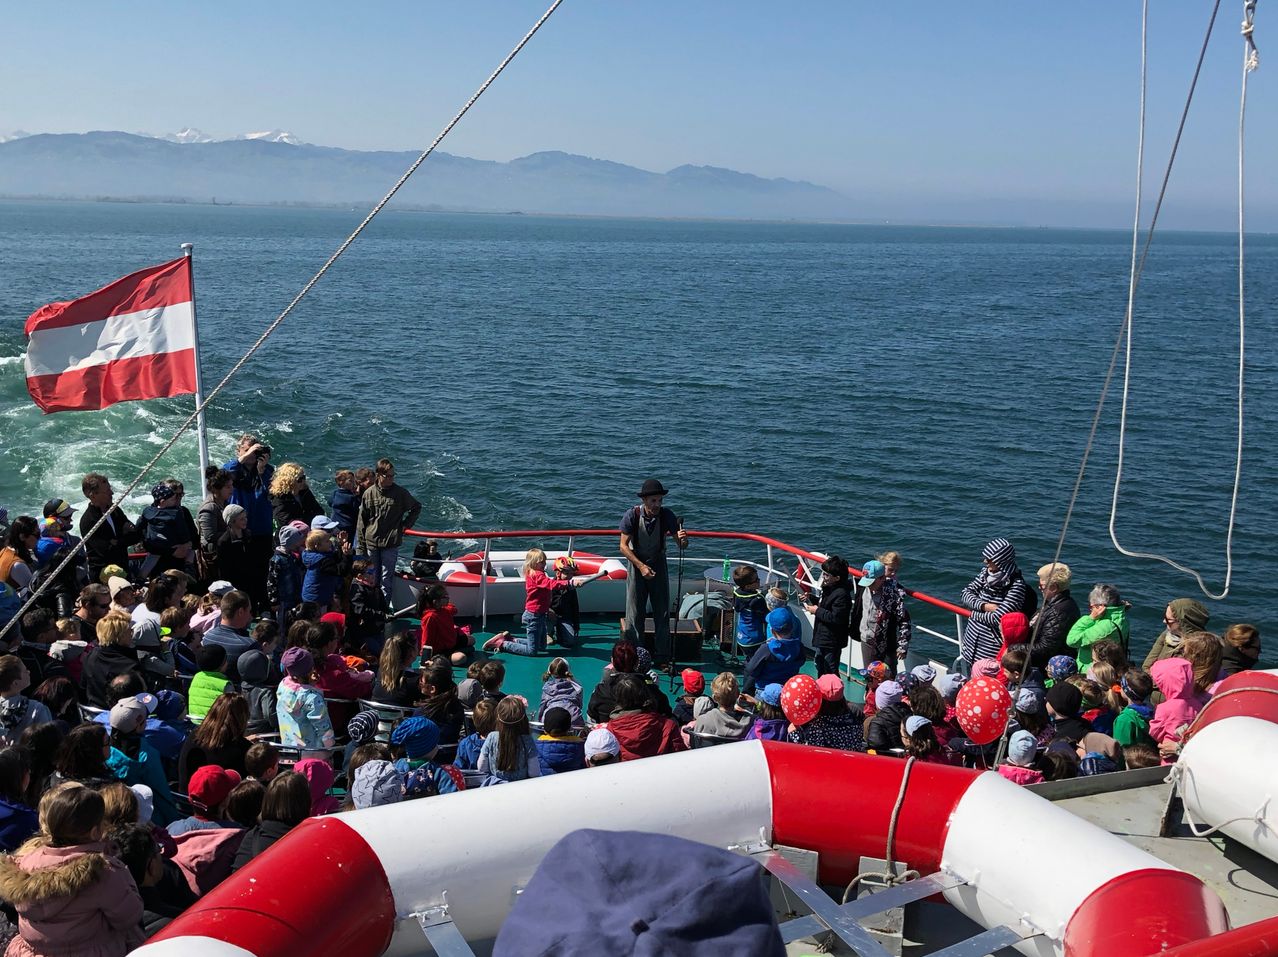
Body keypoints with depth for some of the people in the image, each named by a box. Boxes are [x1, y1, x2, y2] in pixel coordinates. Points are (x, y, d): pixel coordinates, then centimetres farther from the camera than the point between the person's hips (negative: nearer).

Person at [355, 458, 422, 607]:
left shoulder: (400, 492, -2)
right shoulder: (369, 493, 1)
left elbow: (417, 507, 14)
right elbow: (361, 522, 5)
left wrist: (406, 524, 3)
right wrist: (361, 546, 4)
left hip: (391, 543, -2)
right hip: (371, 543, 2)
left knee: (386, 578, -3)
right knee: (373, 577, 11)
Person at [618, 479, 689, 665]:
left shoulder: (667, 515, -16)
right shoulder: (632, 515, -20)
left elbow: (682, 545, -12)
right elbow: (624, 546, -15)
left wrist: (683, 540, -36)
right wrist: (641, 566, -24)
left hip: (658, 565, 2)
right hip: (636, 563, -1)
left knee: (662, 612, 4)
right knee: (635, 613, 2)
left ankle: (664, 657, 14)